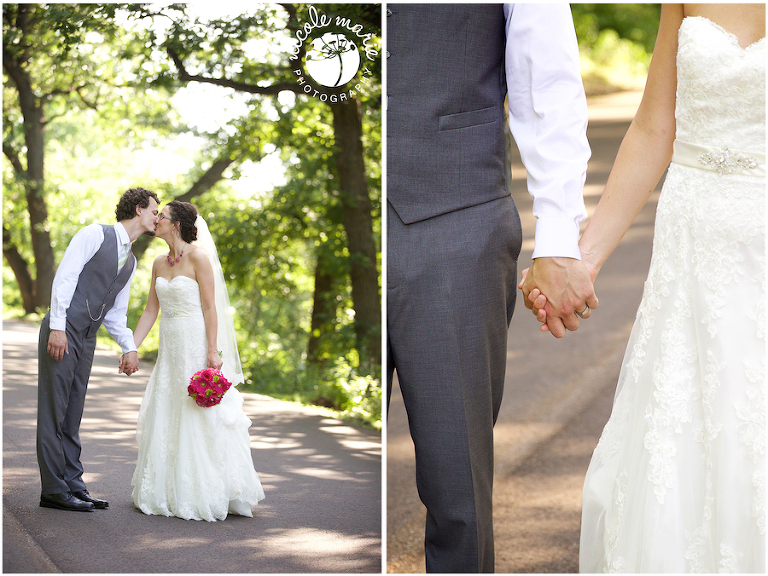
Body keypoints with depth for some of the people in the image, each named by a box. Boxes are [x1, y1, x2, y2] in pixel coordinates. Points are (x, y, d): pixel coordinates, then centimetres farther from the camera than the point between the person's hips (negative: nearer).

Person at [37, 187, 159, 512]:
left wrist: (129, 348, 7)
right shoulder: (96, 234, -6)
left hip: (86, 339, 8)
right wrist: (58, 326, -20)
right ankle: (54, 491, -3)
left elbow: (115, 313, 21)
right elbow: (64, 277, -13)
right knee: (54, 411, -5)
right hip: (63, 331, -8)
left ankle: (73, 485, 15)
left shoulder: (130, 261, 18)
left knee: (72, 415, 11)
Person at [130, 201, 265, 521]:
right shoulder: (159, 264, 12)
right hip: (169, 349, 7)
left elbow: (210, 307, -12)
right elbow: (150, 312, 14)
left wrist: (212, 352, -17)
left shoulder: (198, 257, -9)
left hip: (196, 347, -7)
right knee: (164, 420, 8)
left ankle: (205, 495, 3)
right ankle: (167, 492, 17)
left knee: (201, 420, -4)